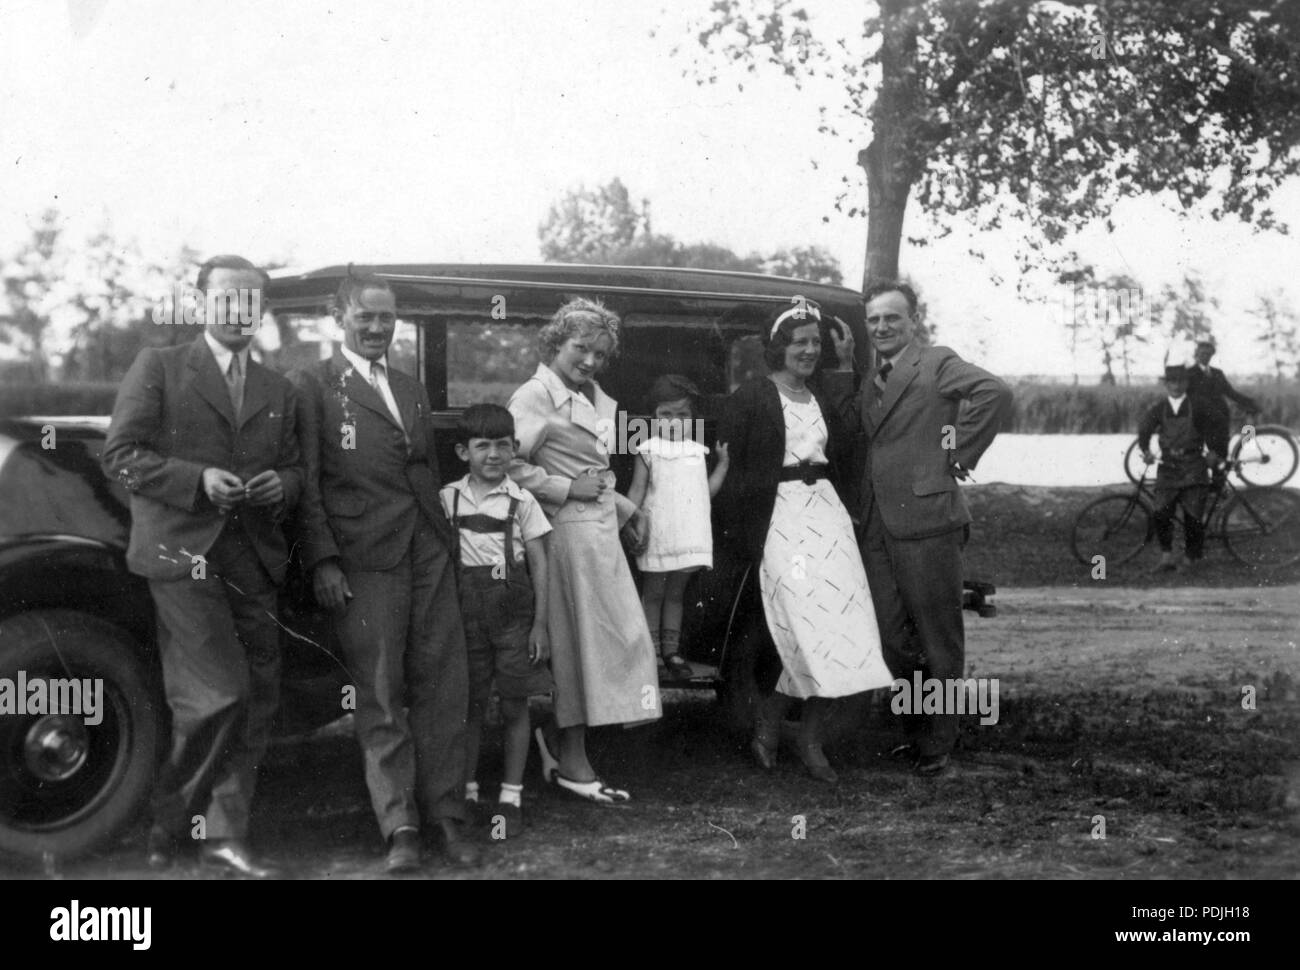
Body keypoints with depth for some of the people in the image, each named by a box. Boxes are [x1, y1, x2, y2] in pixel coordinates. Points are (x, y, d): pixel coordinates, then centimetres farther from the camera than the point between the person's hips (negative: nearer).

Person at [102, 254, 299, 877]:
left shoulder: (277, 391, 19)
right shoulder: (158, 368, 3)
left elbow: (292, 470, 23)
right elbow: (119, 455, -3)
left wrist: (280, 485, -1)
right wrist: (198, 479, -15)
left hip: (252, 563, 6)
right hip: (182, 555, -6)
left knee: (258, 703, 3)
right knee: (220, 696, -14)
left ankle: (223, 833, 15)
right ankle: (168, 818, 7)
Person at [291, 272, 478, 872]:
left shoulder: (413, 392, 21)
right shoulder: (313, 386, 3)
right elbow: (306, 481, -3)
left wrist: (445, 546, 13)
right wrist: (322, 560, -11)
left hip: (429, 555, 5)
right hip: (362, 562, -5)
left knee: (441, 687, 4)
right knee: (381, 696, -1)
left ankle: (446, 819, 10)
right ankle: (400, 828, 3)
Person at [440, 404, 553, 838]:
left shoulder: (521, 501, -2)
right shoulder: (448, 499, 3)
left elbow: (539, 562, -1)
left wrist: (540, 623, -5)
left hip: (513, 611, -1)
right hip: (466, 611, 1)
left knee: (515, 705, 3)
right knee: (470, 704, 8)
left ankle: (511, 797, 12)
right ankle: (467, 792, 19)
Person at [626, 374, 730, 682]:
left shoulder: (696, 453, 9)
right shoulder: (649, 452, -3)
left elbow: (705, 491, 13)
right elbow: (637, 491, -2)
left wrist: (723, 464, 8)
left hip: (687, 537, 4)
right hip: (657, 536, -4)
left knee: (675, 594, 12)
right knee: (652, 593, 4)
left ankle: (671, 651, 18)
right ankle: (649, 653, 9)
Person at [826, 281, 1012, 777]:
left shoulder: (937, 364, -5)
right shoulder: (872, 380, 20)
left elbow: (995, 392, -19)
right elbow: (853, 421, 6)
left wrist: (959, 451, -14)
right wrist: (844, 365, 6)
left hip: (926, 520, -7)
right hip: (878, 526, 7)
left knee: (938, 639, 3)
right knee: (892, 637, 12)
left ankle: (938, 745, 13)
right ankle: (915, 732, 27)